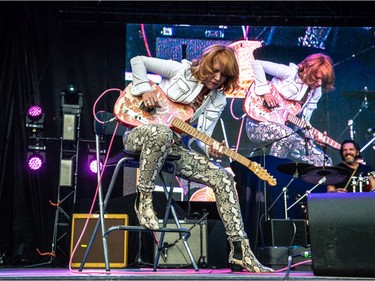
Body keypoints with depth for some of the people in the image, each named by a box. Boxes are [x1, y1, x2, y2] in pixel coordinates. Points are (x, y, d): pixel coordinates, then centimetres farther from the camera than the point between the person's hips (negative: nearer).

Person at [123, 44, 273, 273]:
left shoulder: (217, 101, 4)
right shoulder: (181, 70, -6)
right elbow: (138, 61, -2)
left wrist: (209, 149, -25)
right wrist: (144, 89, -16)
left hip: (172, 147, 5)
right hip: (141, 135, -4)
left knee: (223, 177, -13)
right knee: (162, 133, -45)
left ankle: (240, 253, -13)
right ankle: (143, 200, -22)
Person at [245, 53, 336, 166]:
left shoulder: (316, 92, 10)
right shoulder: (290, 73, -8)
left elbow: (303, 123, 9)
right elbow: (257, 64, -11)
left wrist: (313, 134, -12)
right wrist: (265, 91, -20)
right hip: (260, 122, -6)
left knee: (323, 161, -9)